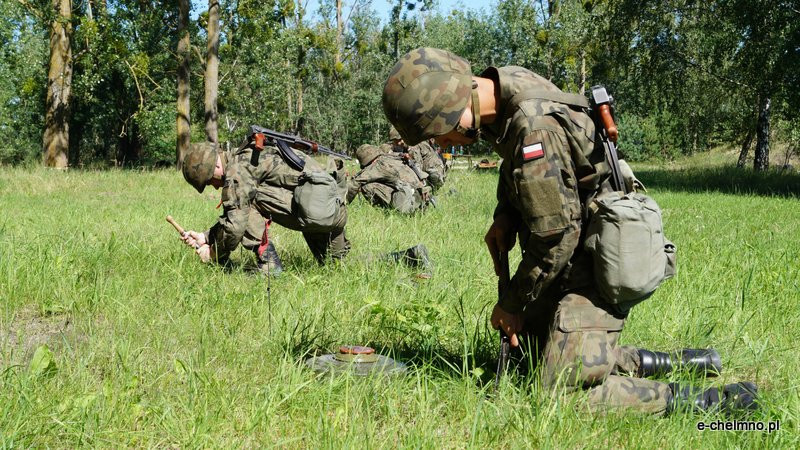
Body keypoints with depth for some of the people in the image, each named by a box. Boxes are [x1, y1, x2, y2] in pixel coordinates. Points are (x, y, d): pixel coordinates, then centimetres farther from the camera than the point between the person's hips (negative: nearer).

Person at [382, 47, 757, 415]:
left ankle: (707, 402, -8)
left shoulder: (534, 129, -31)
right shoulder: (506, 82, -2)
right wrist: (504, 215, 3)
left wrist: (512, 303, -11)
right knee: (540, 355, 22)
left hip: (597, 259, -10)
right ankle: (663, 364, 26)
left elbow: (555, 238, -25)